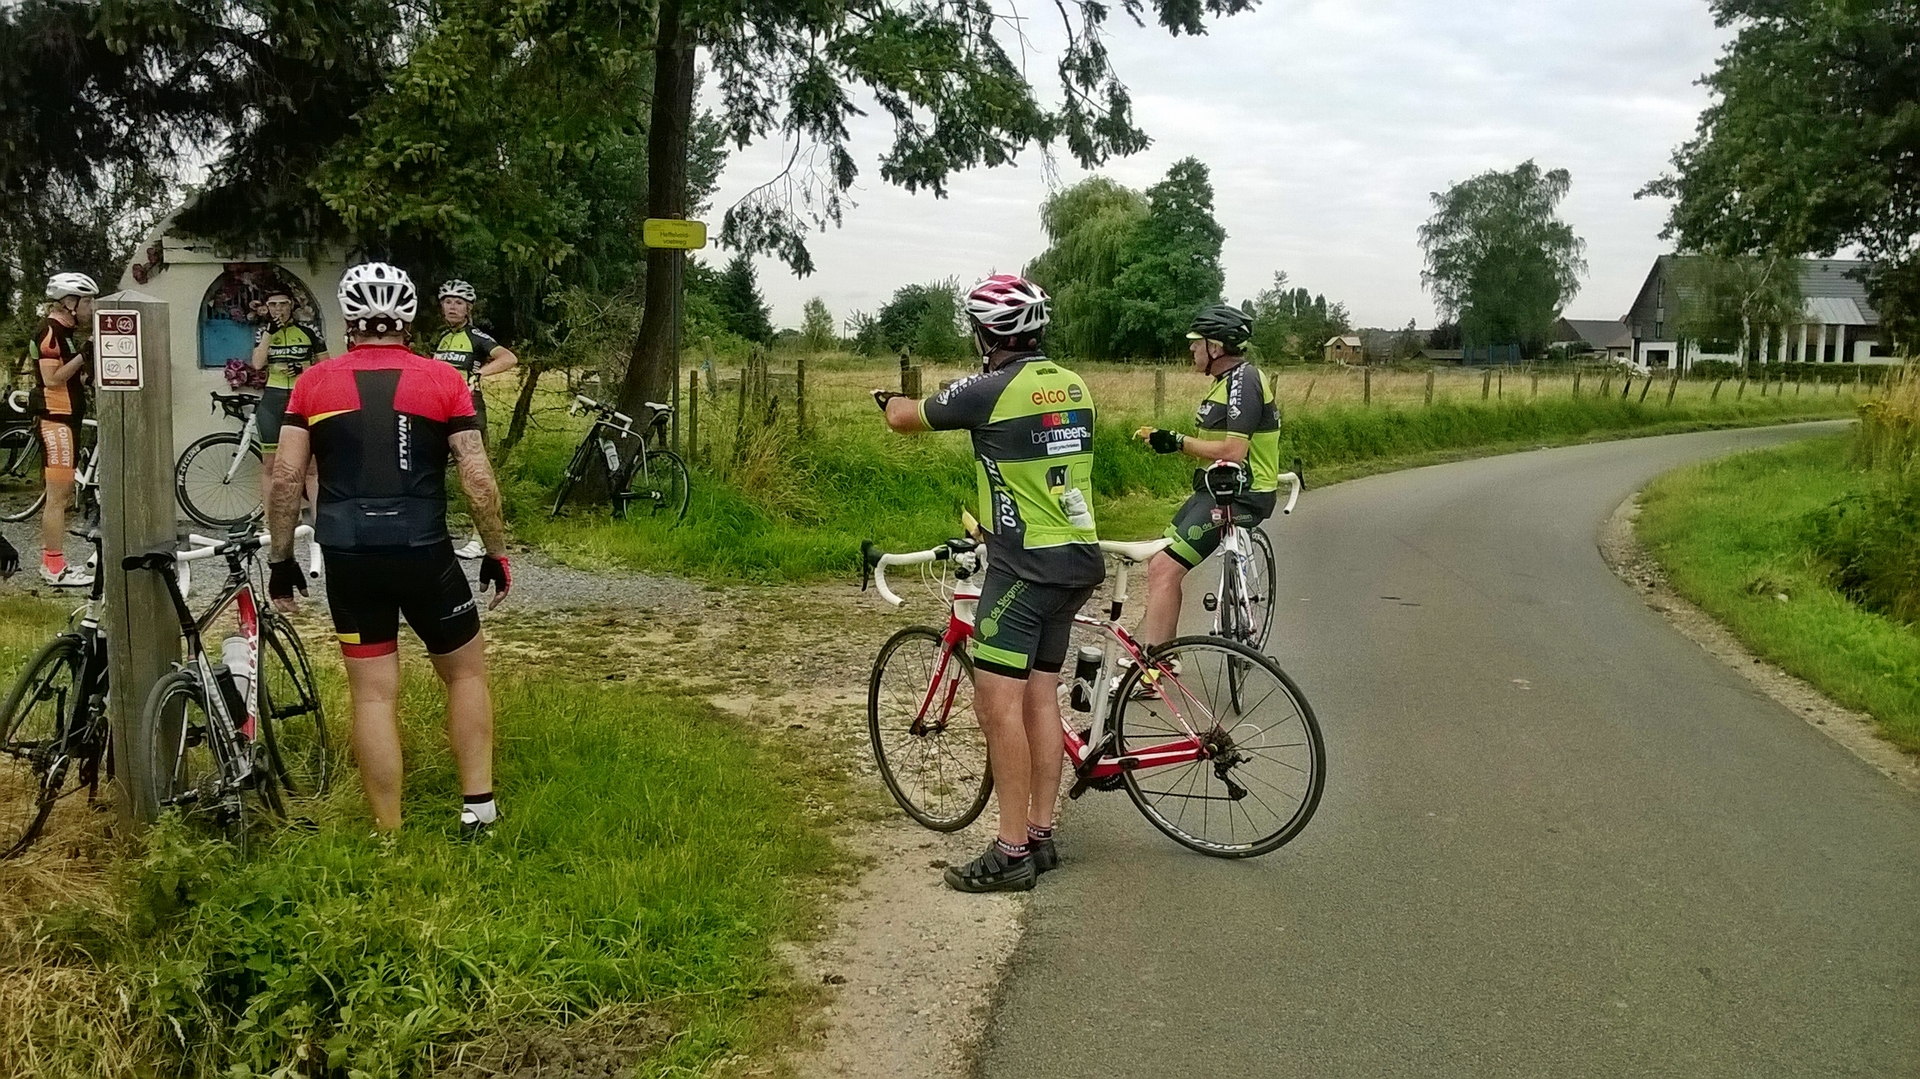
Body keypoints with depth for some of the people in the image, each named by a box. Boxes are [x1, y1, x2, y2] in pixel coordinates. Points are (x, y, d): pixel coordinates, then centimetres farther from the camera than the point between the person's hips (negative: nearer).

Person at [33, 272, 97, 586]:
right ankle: (55, 568, -4)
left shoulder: (63, 331, 18)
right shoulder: (50, 331, -13)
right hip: (56, 420, -11)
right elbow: (51, 378, -22)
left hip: (66, 419, 11)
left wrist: (87, 372, 8)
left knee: (61, 494, 14)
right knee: (58, 496, -7)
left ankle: (51, 561, 21)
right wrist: (84, 356, -22)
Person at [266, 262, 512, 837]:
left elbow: (285, 476, 0)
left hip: (348, 557, 2)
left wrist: (280, 559, 9)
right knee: (466, 670, 18)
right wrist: (496, 552, 5)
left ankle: (389, 834, 13)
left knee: (373, 694, 8)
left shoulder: (315, 382, 4)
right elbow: (478, 478, -5)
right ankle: (478, 805, 16)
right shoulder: (442, 380, -1)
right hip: (424, 553, -1)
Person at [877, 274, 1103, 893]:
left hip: (1025, 564, -8)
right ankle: (1041, 835, 18)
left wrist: (887, 400, 26)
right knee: (1041, 695, 13)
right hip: (1078, 558, 8)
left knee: (998, 699, -7)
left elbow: (904, 420, 2)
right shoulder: (1074, 386, 10)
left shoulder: (989, 390, -12)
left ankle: (1011, 852, -6)